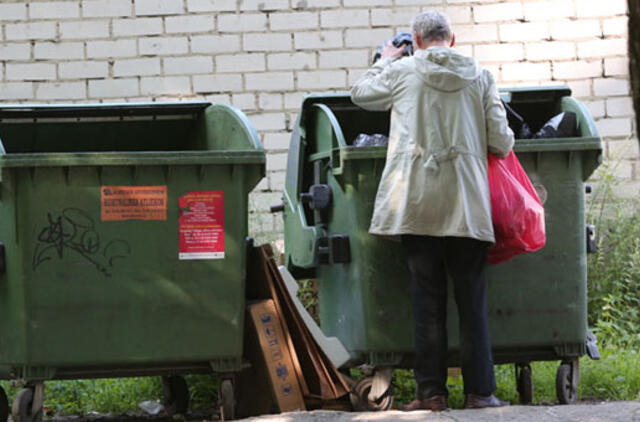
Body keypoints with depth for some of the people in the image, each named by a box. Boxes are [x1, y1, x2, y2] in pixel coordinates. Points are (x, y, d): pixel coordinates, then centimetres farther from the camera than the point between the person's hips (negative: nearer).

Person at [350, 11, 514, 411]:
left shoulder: (402, 71, 2)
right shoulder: (480, 77, 5)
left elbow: (360, 93, 21)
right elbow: (502, 144, 3)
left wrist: (386, 61, 37)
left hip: (418, 201, 0)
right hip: (466, 204, 0)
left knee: (427, 296, 4)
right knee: (471, 296, 5)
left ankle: (431, 390, 4)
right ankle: (479, 390, 4)